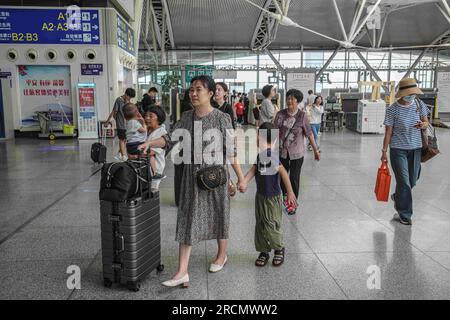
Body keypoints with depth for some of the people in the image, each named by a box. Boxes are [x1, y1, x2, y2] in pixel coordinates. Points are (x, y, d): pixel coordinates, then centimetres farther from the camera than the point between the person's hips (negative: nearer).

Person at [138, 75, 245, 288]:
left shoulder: (221, 118, -10)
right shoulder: (187, 117, 3)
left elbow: (231, 150, -10)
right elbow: (171, 139, 0)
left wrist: (240, 177, -11)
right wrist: (149, 143, -15)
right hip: (192, 174, 4)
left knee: (218, 215, 12)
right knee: (187, 219, 1)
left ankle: (221, 255, 37)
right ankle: (182, 272, 4)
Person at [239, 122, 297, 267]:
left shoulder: (269, 155, -25)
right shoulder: (261, 155, 3)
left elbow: (283, 173, -24)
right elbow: (253, 169, -3)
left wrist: (290, 193, -19)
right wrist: (244, 182, -19)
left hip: (272, 198, -9)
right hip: (261, 195, 9)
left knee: (270, 226, 2)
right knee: (260, 225, 14)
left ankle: (279, 249, 26)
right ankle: (264, 251, 28)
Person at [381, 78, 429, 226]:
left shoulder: (419, 104, 0)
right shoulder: (392, 109, -11)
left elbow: (426, 122, 10)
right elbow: (388, 132, -7)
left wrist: (423, 125, -15)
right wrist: (384, 151, -6)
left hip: (415, 148, 4)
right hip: (398, 149, -4)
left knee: (412, 181, 15)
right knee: (404, 182, -4)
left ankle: (397, 197, 44)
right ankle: (404, 214, 8)